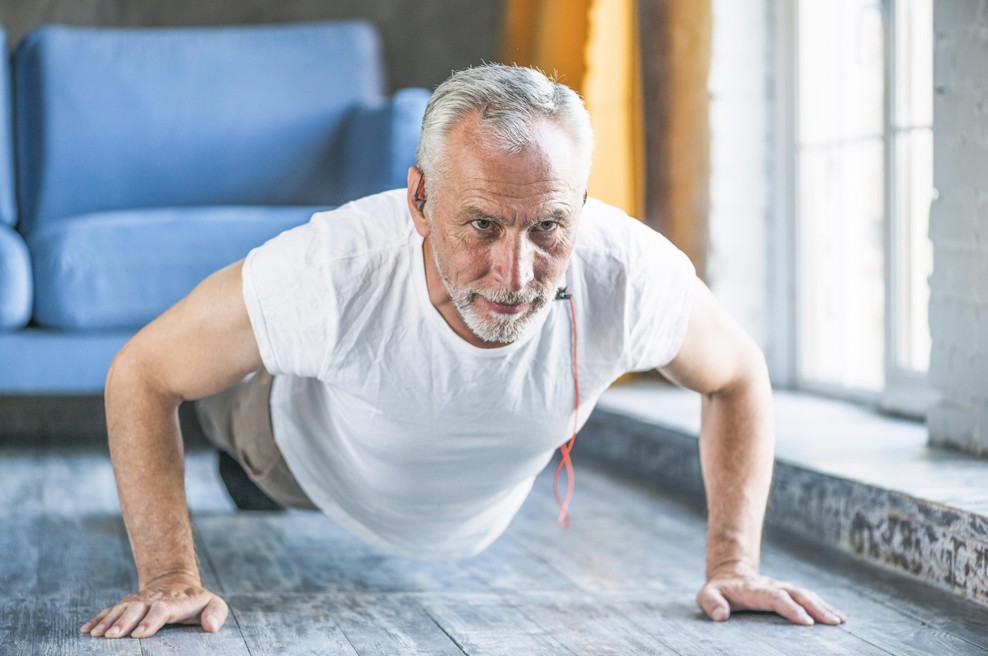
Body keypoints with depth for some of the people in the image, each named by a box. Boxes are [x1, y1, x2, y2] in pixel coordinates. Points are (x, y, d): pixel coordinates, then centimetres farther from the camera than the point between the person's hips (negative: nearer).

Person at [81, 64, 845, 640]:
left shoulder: (631, 277, -43)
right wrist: (171, 577, -37)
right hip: (319, 463, -3)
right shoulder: (332, 274, -49)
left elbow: (739, 376, -19)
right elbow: (143, 372, -34)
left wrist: (734, 566, -26)